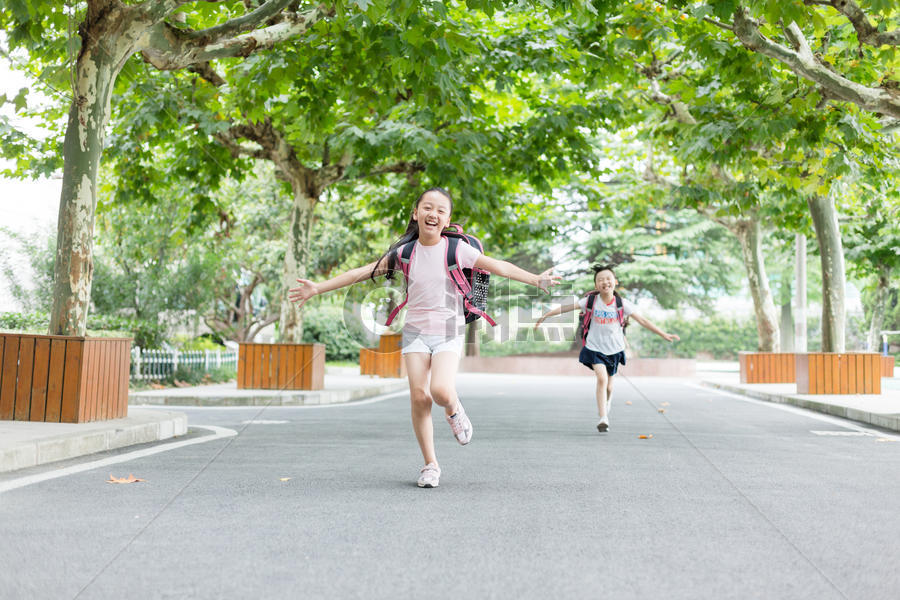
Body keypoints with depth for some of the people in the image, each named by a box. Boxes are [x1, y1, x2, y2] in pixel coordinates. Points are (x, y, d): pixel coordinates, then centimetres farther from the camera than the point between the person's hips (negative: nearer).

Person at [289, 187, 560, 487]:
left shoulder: (456, 249, -5)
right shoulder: (406, 252, 1)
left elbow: (498, 266, -11)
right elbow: (361, 272, 3)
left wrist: (536, 280, -23)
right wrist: (317, 288, -1)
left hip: (448, 332, -2)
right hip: (415, 331, 2)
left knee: (441, 390, -24)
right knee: (419, 397, -7)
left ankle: (454, 410, 14)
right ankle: (430, 465, 9)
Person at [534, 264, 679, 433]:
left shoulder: (622, 304, -9)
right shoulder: (591, 301, -10)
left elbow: (643, 320, -6)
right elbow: (567, 307, -6)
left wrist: (664, 335, -7)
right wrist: (546, 314, -8)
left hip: (614, 349, 2)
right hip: (595, 347, -2)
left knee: (608, 386, 12)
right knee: (602, 379, -20)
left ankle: (605, 408, 45)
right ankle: (603, 419, -14)